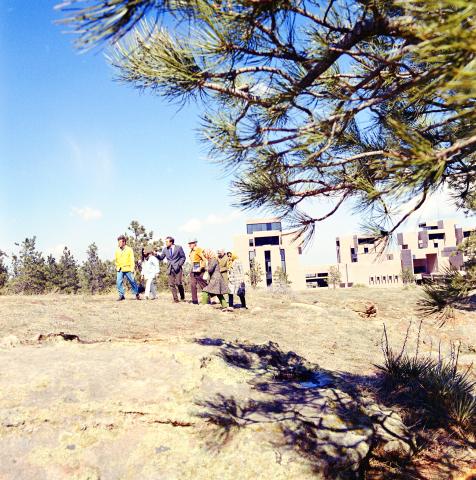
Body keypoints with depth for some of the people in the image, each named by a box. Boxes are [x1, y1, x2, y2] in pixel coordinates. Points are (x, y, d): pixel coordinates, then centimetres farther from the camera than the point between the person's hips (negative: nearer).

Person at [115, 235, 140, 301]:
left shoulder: (129, 249, -1)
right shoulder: (117, 251, 7)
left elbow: (132, 260, -2)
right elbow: (116, 260, 17)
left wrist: (132, 269, -9)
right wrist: (117, 267, 9)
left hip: (128, 269, -3)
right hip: (120, 270, 3)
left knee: (132, 282, 2)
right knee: (119, 282, -8)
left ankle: (137, 294, 17)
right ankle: (121, 295, 3)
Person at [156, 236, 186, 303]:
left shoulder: (178, 247, -1)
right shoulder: (165, 249, 9)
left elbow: (183, 257, 2)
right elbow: (161, 257, 11)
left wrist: (179, 265, -9)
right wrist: (156, 255, -8)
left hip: (177, 268, -4)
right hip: (170, 269, 4)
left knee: (178, 283, -11)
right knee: (171, 284, -1)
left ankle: (182, 297, 8)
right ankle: (175, 299, 6)